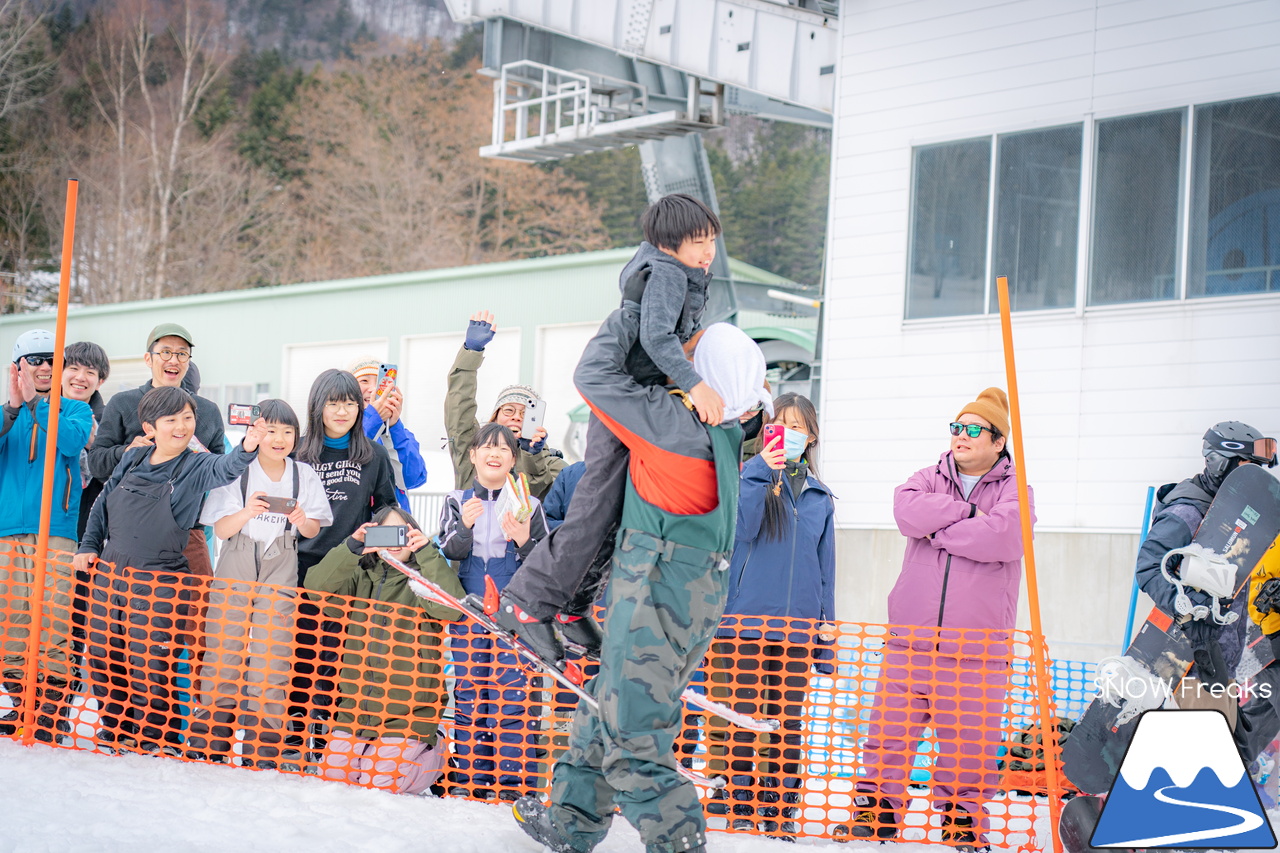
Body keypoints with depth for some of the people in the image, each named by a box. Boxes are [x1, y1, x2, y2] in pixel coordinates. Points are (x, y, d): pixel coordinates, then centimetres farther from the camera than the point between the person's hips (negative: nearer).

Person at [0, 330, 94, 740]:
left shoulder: (75, 410, 10)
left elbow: (73, 441, -11)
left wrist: (36, 403, -17)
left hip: (57, 530, -3)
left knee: (54, 621, -9)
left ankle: (53, 709, -5)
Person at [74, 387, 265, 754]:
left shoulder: (196, 467, -4)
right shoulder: (132, 459, 8)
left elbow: (224, 468, -25)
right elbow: (103, 503, 18)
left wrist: (246, 449, -44)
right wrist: (89, 545, 11)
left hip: (159, 583, -5)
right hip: (110, 574, 5)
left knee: (149, 666, -5)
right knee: (102, 657, 11)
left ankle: (155, 741, 9)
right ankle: (115, 729, 29)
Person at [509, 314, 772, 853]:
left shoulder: (673, 421, -18)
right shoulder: (729, 430, 3)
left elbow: (594, 375, -11)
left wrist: (626, 319, 4)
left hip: (655, 595, -9)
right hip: (700, 597, 9)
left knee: (633, 733, -7)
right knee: (610, 707, 21)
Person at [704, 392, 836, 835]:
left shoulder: (819, 496, 15)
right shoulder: (750, 476, 4)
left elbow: (825, 563, 17)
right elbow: (739, 530, -13)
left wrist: (827, 624, 11)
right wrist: (762, 474, -19)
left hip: (797, 622, 3)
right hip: (748, 616, -3)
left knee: (787, 719, 5)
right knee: (742, 714, -4)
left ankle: (780, 807, 10)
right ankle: (738, 801, 3)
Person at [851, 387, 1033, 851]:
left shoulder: (1013, 489, 5)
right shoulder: (930, 479, 14)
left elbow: (1004, 534, -17)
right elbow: (908, 511, -10)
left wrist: (939, 531, -8)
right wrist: (967, 512, -10)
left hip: (977, 644, -2)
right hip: (912, 635, 2)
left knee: (970, 739, 0)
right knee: (890, 726, 2)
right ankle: (877, 807, 13)